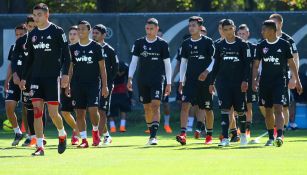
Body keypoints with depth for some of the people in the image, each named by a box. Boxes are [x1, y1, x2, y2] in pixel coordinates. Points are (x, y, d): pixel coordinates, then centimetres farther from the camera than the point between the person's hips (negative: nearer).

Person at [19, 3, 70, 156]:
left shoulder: (57, 32, -4)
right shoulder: (32, 35, 11)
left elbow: (66, 54, -4)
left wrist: (65, 74, -13)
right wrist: (23, 78, 15)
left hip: (53, 77, -4)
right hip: (36, 77, 5)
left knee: (53, 113, -6)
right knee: (37, 111, -5)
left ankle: (62, 135, 24)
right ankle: (40, 147, -3)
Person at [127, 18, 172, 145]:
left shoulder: (162, 44, 0)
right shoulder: (139, 43, 6)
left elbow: (167, 64, 3)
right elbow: (134, 61, 7)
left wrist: (168, 83, 1)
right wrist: (130, 78, -3)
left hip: (157, 80, -3)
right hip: (142, 80, 3)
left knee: (155, 106, -15)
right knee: (147, 108, 8)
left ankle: (154, 136, -20)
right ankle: (152, 134, 21)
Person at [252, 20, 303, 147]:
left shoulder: (284, 44, -1)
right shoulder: (261, 46, 6)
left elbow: (291, 63, 4)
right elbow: (256, 65, 8)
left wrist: (297, 81, 3)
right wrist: (254, 80, -3)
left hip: (279, 80, -3)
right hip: (265, 82, 3)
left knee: (278, 108, -16)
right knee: (268, 110, 7)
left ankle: (279, 136, -25)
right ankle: (271, 137, 17)